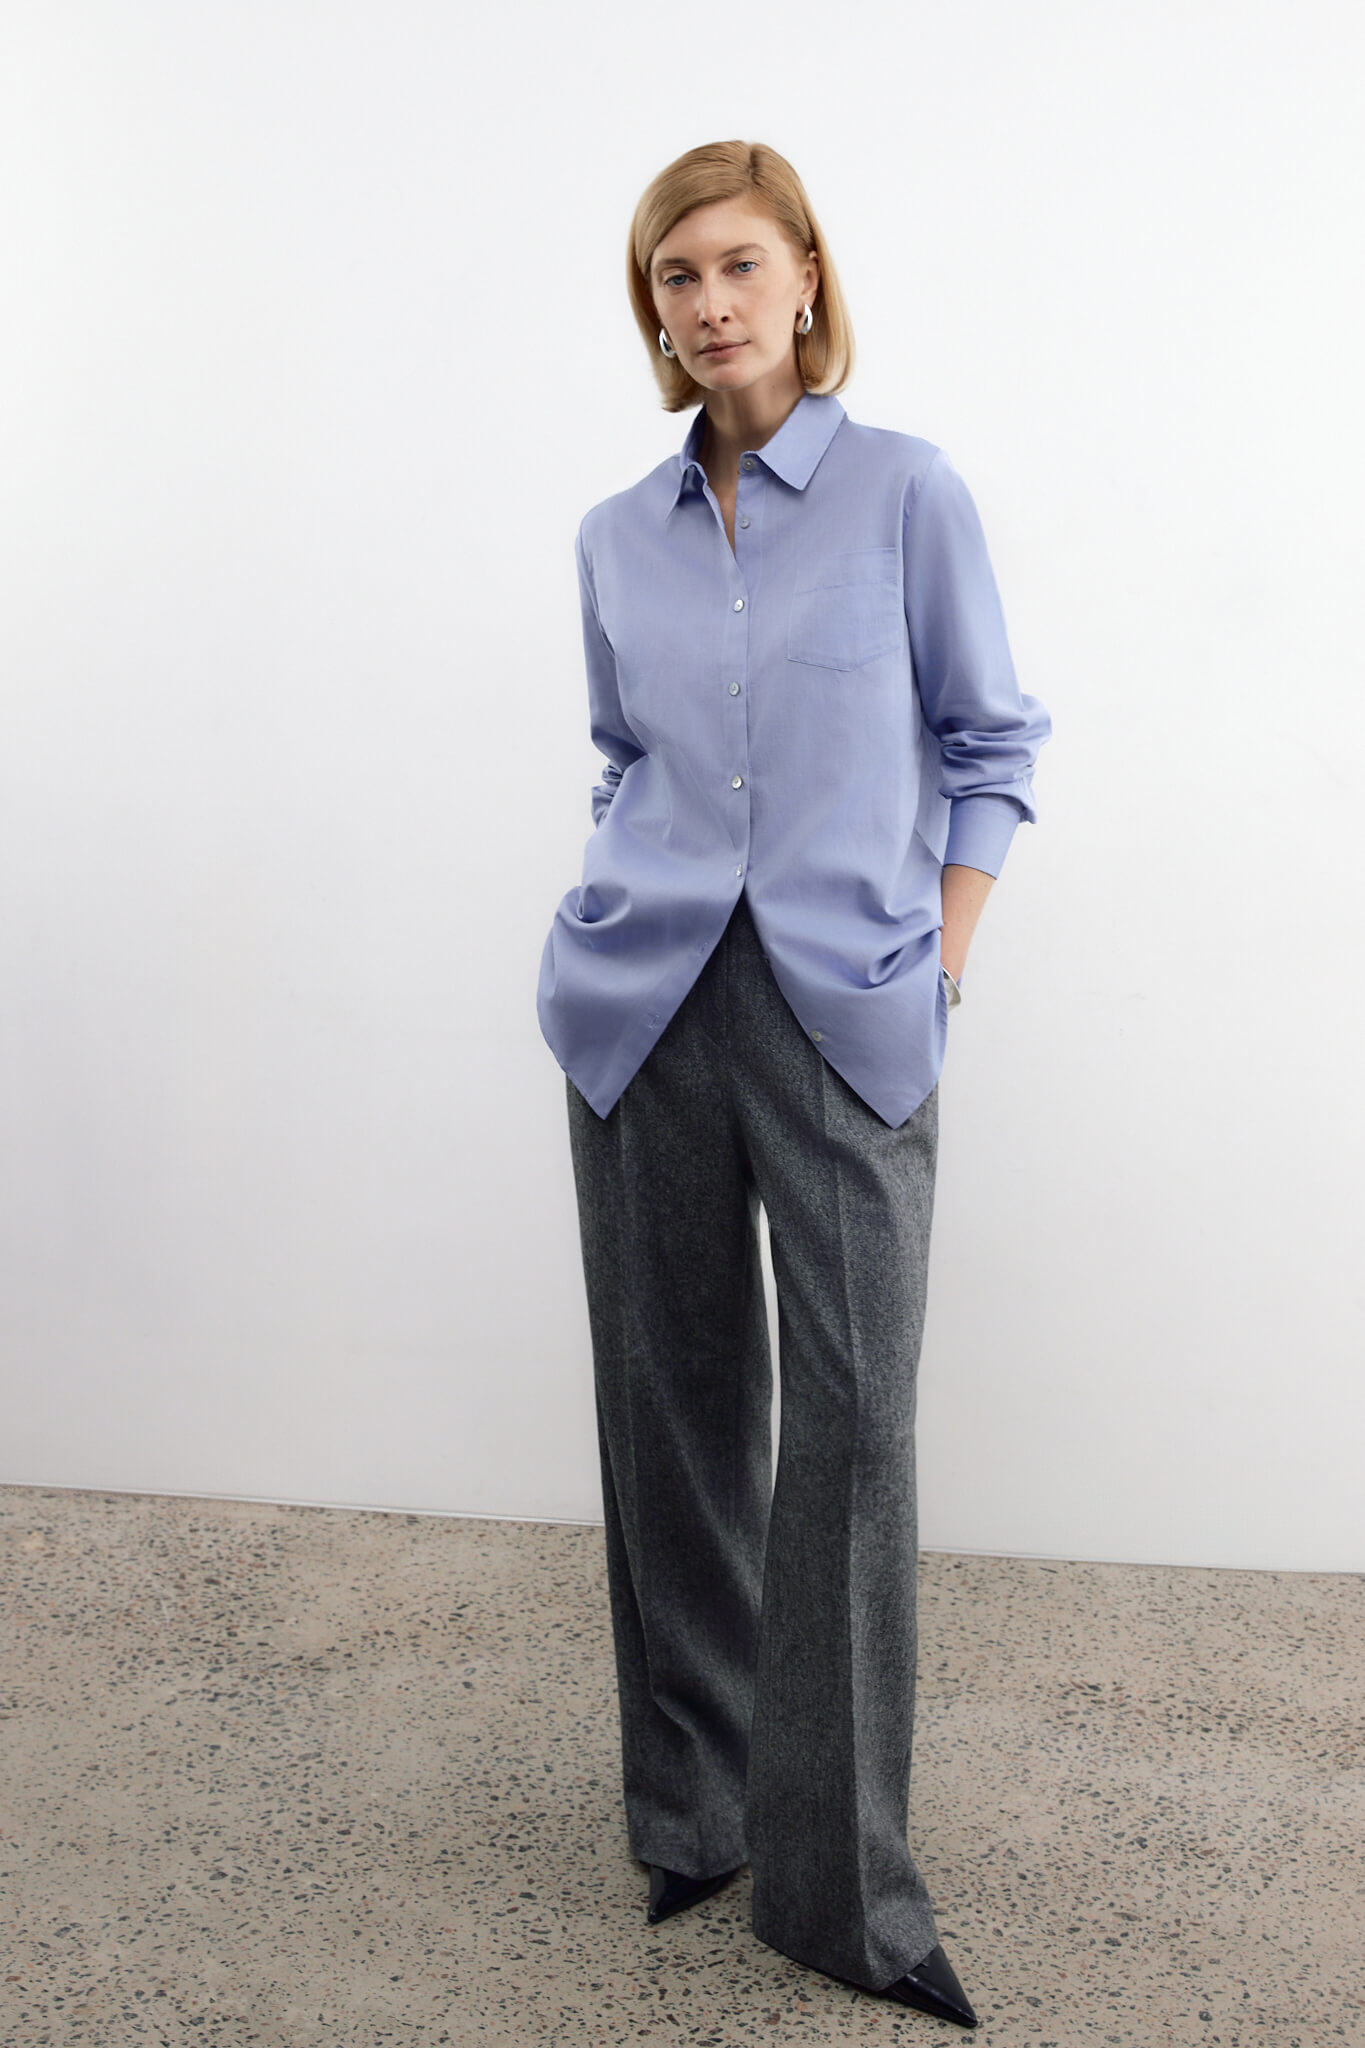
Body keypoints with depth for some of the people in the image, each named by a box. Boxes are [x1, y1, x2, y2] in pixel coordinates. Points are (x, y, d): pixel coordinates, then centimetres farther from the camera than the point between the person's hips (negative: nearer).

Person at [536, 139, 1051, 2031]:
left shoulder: (908, 491, 0)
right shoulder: (618, 536, 10)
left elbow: (988, 741, 4)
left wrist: (943, 957, -2)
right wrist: (630, 904, 8)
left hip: (845, 1011, -3)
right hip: (645, 1009, 3)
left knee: (853, 1423, -4)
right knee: (674, 1404, 9)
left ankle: (839, 1874, 10)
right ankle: (693, 1809, 26)